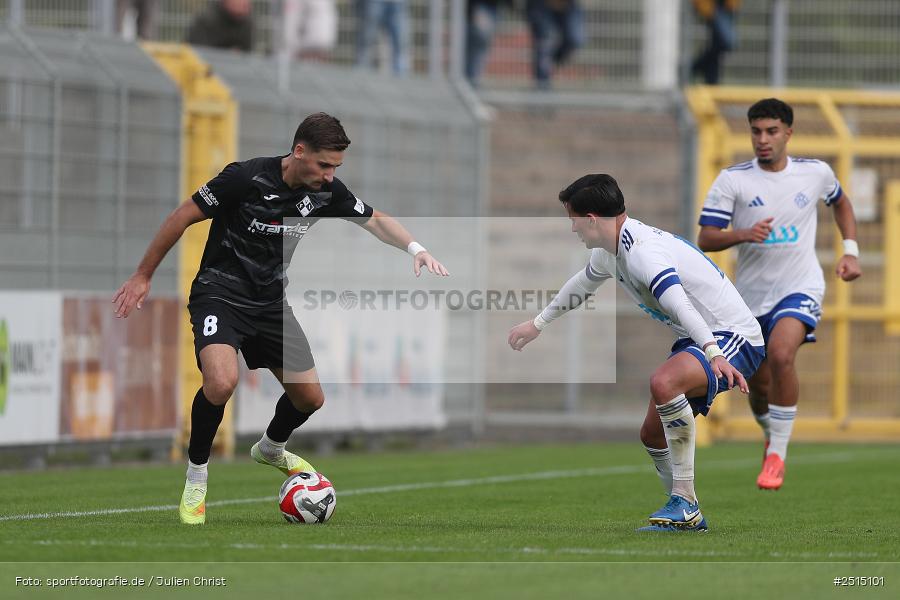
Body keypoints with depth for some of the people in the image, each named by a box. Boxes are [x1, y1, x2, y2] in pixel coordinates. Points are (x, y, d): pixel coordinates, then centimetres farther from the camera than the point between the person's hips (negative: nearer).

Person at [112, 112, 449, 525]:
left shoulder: (326, 190, -5)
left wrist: (415, 248, -10)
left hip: (271, 303, 6)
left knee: (310, 398, 8)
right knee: (222, 383, -31)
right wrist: (143, 277, -9)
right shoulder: (246, 178, -22)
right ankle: (196, 477, -9)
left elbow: (375, 220, 9)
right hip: (220, 294, -6)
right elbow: (183, 216, -13)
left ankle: (270, 450, 42)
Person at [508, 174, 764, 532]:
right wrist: (538, 323, 42)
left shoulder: (643, 251, -25)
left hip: (734, 339, -11)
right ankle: (689, 517, 25)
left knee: (663, 383, -36)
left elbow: (680, 305, -41)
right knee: (652, 434, 11)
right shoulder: (610, 250, 9)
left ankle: (683, 502, -29)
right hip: (697, 339, 11)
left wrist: (713, 353, -55)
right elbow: (583, 284, 31)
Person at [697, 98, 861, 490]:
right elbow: (705, 239, -10)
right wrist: (744, 235, -28)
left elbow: (840, 203, 23)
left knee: (780, 353, -29)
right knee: (759, 386, 10)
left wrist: (851, 250, 12)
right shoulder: (732, 180, -6)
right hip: (751, 294, 2)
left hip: (800, 288, -2)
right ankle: (772, 436, 44)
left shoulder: (816, 173, 0)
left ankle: (777, 454, -19)